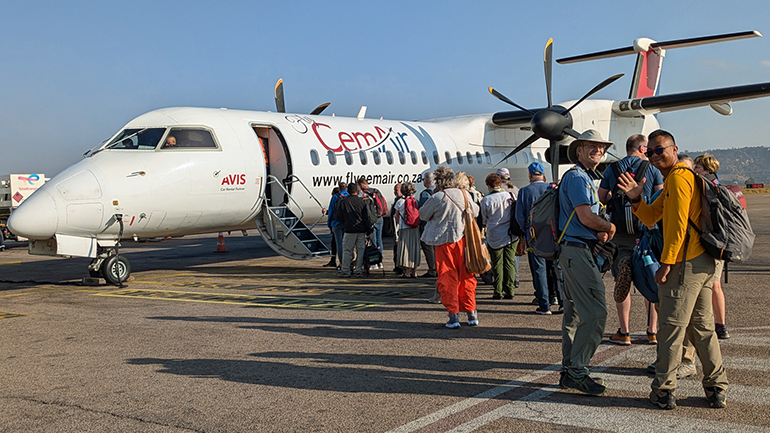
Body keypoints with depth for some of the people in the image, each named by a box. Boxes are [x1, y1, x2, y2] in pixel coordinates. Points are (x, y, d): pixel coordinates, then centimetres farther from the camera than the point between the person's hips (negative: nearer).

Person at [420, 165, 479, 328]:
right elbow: (475, 212, 15)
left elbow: (423, 215, 1)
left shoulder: (437, 197, -13)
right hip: (463, 239, 4)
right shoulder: (464, 194, -1)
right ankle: (471, 313, 17)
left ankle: (454, 315, 1)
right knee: (466, 276, 12)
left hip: (444, 241, -3)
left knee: (447, 278, 4)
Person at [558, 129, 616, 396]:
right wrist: (610, 228, -2)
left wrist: (599, 233, 5)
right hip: (577, 251, -11)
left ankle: (569, 371, 19)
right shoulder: (576, 177, -10)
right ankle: (577, 371, -9)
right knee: (595, 311, -12)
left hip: (575, 251, 11)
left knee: (574, 313, 13)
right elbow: (586, 216, -20)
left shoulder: (584, 178, 23)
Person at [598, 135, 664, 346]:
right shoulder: (653, 171, 0)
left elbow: (602, 199, 9)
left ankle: (624, 332, 6)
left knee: (622, 282, 6)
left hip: (620, 231, 1)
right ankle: (653, 331, 15)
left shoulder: (611, 169, 5)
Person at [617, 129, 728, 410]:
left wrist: (666, 263, -17)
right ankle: (717, 389, 20)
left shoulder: (678, 178, -11)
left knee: (671, 327, -4)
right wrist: (636, 198, 2)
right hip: (704, 261, 10)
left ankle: (664, 391, 3)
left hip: (686, 262, -10)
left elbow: (678, 224, -18)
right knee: (702, 327, 14)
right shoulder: (671, 180, 21)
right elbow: (651, 218, 19)